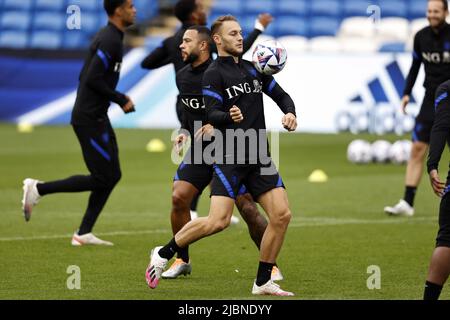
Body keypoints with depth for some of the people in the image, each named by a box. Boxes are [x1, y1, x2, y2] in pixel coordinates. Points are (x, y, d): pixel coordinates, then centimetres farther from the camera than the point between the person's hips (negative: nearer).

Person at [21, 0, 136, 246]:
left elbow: (86, 77, 18)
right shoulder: (111, 40, -16)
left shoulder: (106, 37, 15)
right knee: (102, 178, -6)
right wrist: (122, 100, -13)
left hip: (96, 117, 10)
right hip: (90, 119, -10)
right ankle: (38, 189, -1)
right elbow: (92, 79, -23)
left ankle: (84, 233, 9)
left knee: (112, 175, 8)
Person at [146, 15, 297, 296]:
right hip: (229, 157, -6)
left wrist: (290, 113, 2)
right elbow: (212, 115, -13)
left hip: (259, 157, 6)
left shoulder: (254, 69, 16)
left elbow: (281, 95, 23)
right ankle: (163, 254, 2)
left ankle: (263, 282, 6)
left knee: (282, 214, -6)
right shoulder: (214, 73, -4)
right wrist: (230, 117, -35)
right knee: (219, 221, -18)